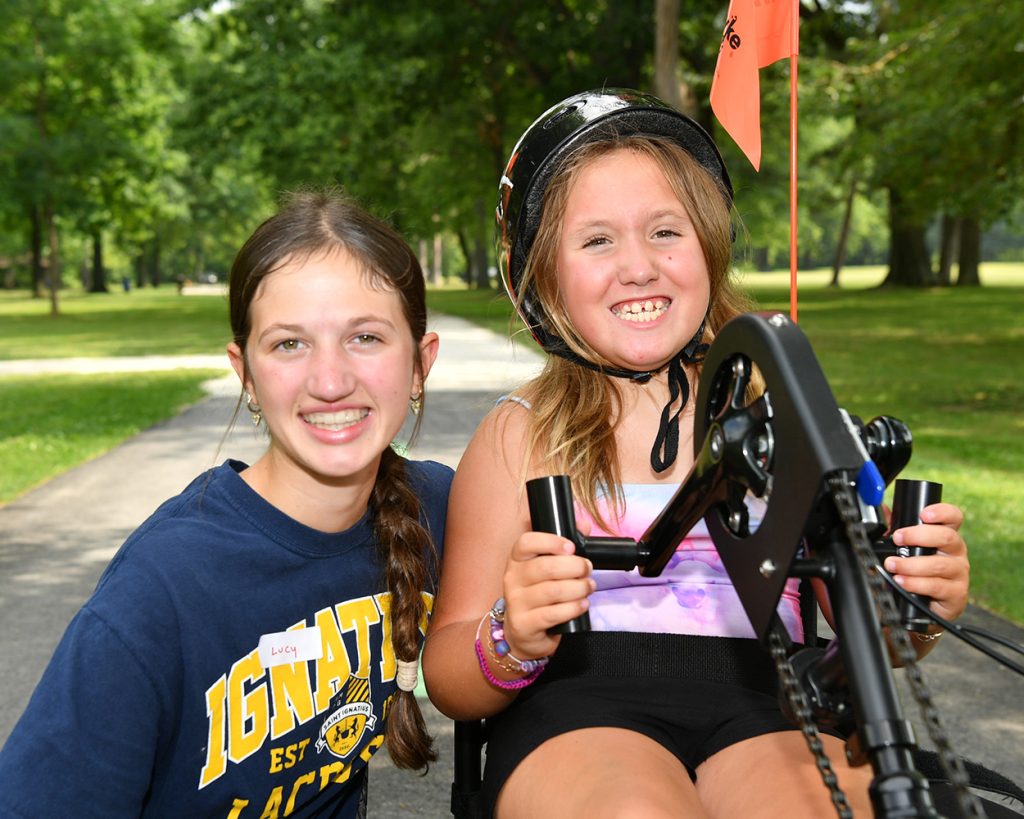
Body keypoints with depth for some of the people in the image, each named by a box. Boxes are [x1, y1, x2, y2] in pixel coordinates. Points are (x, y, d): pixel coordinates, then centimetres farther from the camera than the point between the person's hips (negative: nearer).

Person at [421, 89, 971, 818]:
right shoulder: (520, 434, 8)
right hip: (583, 711, -1)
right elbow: (448, 679, 7)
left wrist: (918, 609, -6)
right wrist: (510, 643, -16)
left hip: (768, 709, 2)